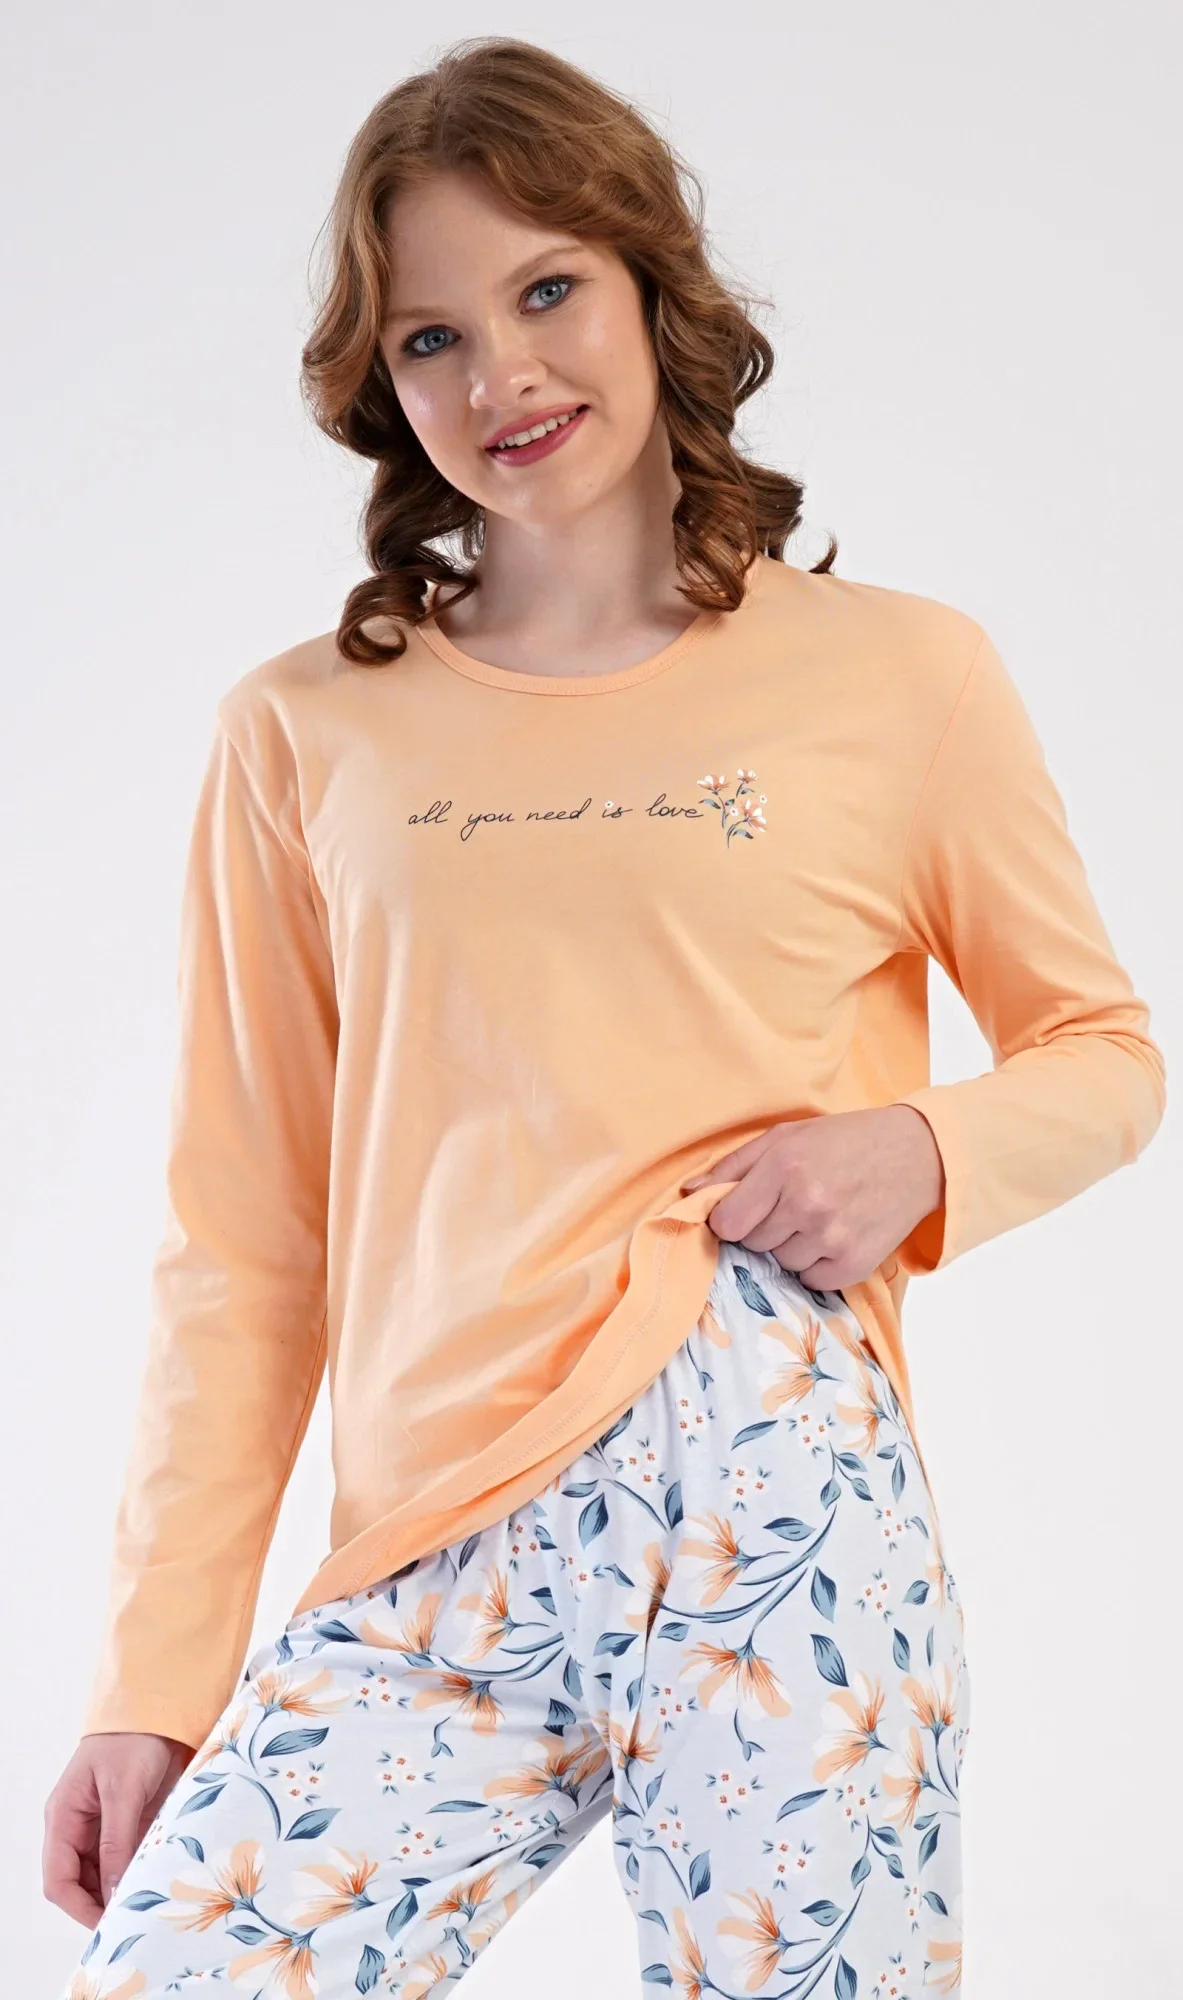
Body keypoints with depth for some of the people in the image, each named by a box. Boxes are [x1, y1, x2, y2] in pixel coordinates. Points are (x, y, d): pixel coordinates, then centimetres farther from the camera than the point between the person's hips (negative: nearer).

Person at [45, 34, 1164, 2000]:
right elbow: (243, 1249, 10)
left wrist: (922, 1149, -7)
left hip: (778, 1505, -1)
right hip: (429, 1591, 2)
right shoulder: (302, 734, 10)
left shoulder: (903, 676, 6)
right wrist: (155, 1679, 5)